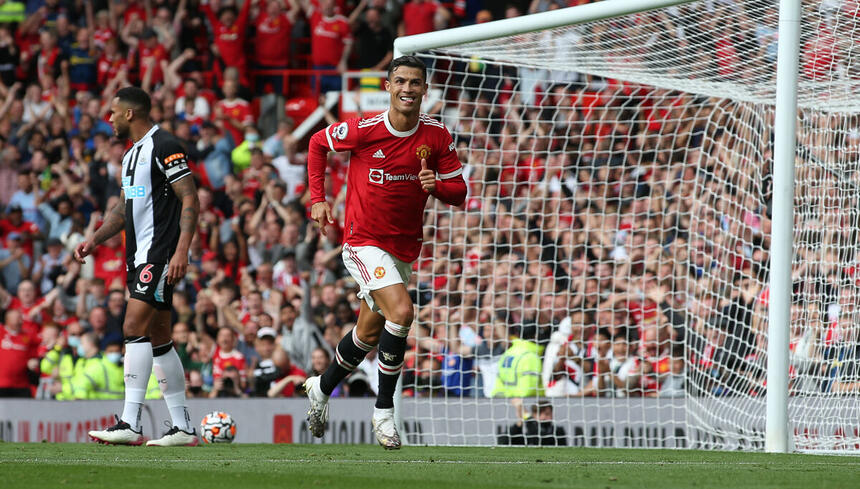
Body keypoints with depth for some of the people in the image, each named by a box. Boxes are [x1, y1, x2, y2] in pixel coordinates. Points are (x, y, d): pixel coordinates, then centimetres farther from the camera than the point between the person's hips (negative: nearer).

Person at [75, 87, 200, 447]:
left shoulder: (165, 147, -11)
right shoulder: (132, 154, 19)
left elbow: (190, 199, -15)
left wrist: (181, 250, -22)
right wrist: (95, 240, 17)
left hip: (160, 252, -10)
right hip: (139, 255, 10)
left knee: (135, 327, -17)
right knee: (158, 339, 9)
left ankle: (130, 424, -22)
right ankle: (183, 427, 13)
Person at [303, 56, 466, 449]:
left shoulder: (437, 136, -6)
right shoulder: (364, 130, -14)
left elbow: (459, 192, 0)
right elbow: (318, 143, 4)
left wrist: (436, 186, -22)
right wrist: (318, 198, -1)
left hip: (405, 249, 5)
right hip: (364, 242, -5)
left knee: (369, 333, 17)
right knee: (401, 312, -25)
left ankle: (322, 388, 43)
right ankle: (384, 412, -14)